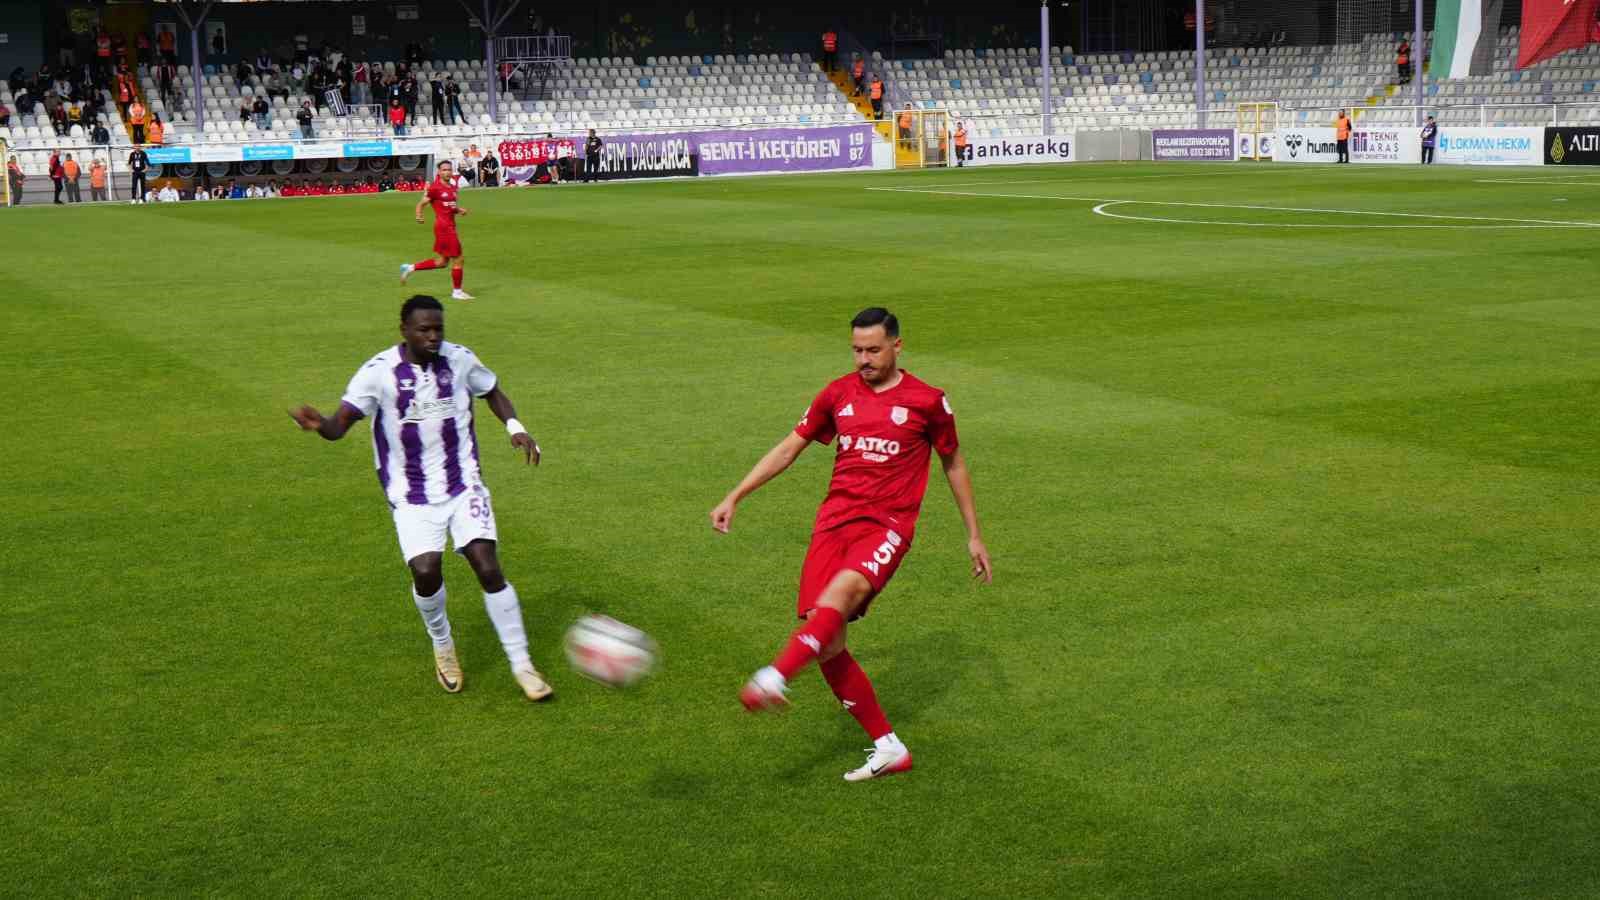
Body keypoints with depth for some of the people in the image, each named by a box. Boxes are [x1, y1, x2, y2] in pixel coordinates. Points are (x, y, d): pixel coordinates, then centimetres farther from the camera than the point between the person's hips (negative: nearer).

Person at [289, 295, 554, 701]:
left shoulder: (461, 360, -4)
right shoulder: (378, 372, -13)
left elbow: (493, 392, 15)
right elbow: (340, 424, -20)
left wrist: (514, 427, -3)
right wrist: (319, 424, -43)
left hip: (464, 486, 1)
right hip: (412, 496, -1)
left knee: (489, 569, -11)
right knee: (426, 572, -18)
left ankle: (522, 666, 3)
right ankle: (443, 647, 16)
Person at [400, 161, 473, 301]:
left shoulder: (452, 187, 14)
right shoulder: (435, 188, -9)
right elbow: (421, 204, -8)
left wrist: (459, 210, 5)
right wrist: (419, 216, -27)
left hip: (450, 225, 9)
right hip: (443, 225, -9)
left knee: (441, 262, 14)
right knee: (457, 259, -4)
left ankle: (410, 268, 23)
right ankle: (457, 291, 9)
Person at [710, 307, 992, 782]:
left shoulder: (927, 400, 3)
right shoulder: (838, 394, 11)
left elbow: (954, 465, 15)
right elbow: (788, 448, 17)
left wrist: (974, 535, 16)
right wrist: (734, 498, 10)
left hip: (887, 524, -4)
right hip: (835, 519, 4)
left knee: (844, 589, -36)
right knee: (826, 645, -7)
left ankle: (773, 679, -50)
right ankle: (888, 749, 4)